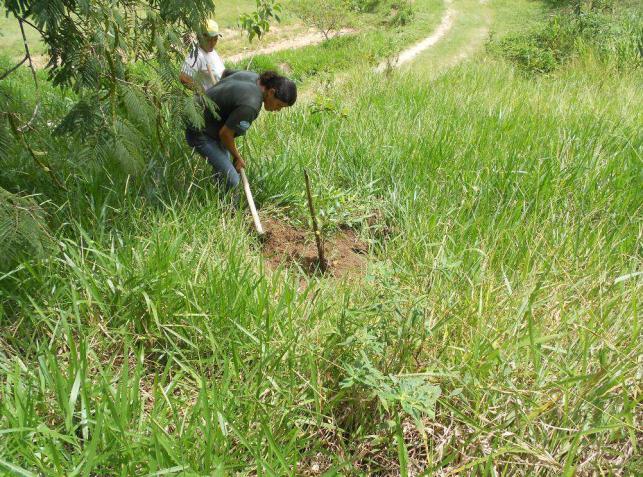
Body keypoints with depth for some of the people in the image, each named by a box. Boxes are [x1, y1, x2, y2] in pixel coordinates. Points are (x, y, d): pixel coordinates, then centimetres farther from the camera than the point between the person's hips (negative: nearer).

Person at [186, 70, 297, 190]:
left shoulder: (254, 77, -4)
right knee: (231, 181, -13)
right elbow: (225, 133, -23)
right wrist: (237, 157, -5)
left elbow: (227, 73, 17)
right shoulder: (250, 106, -32)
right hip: (200, 133, -10)